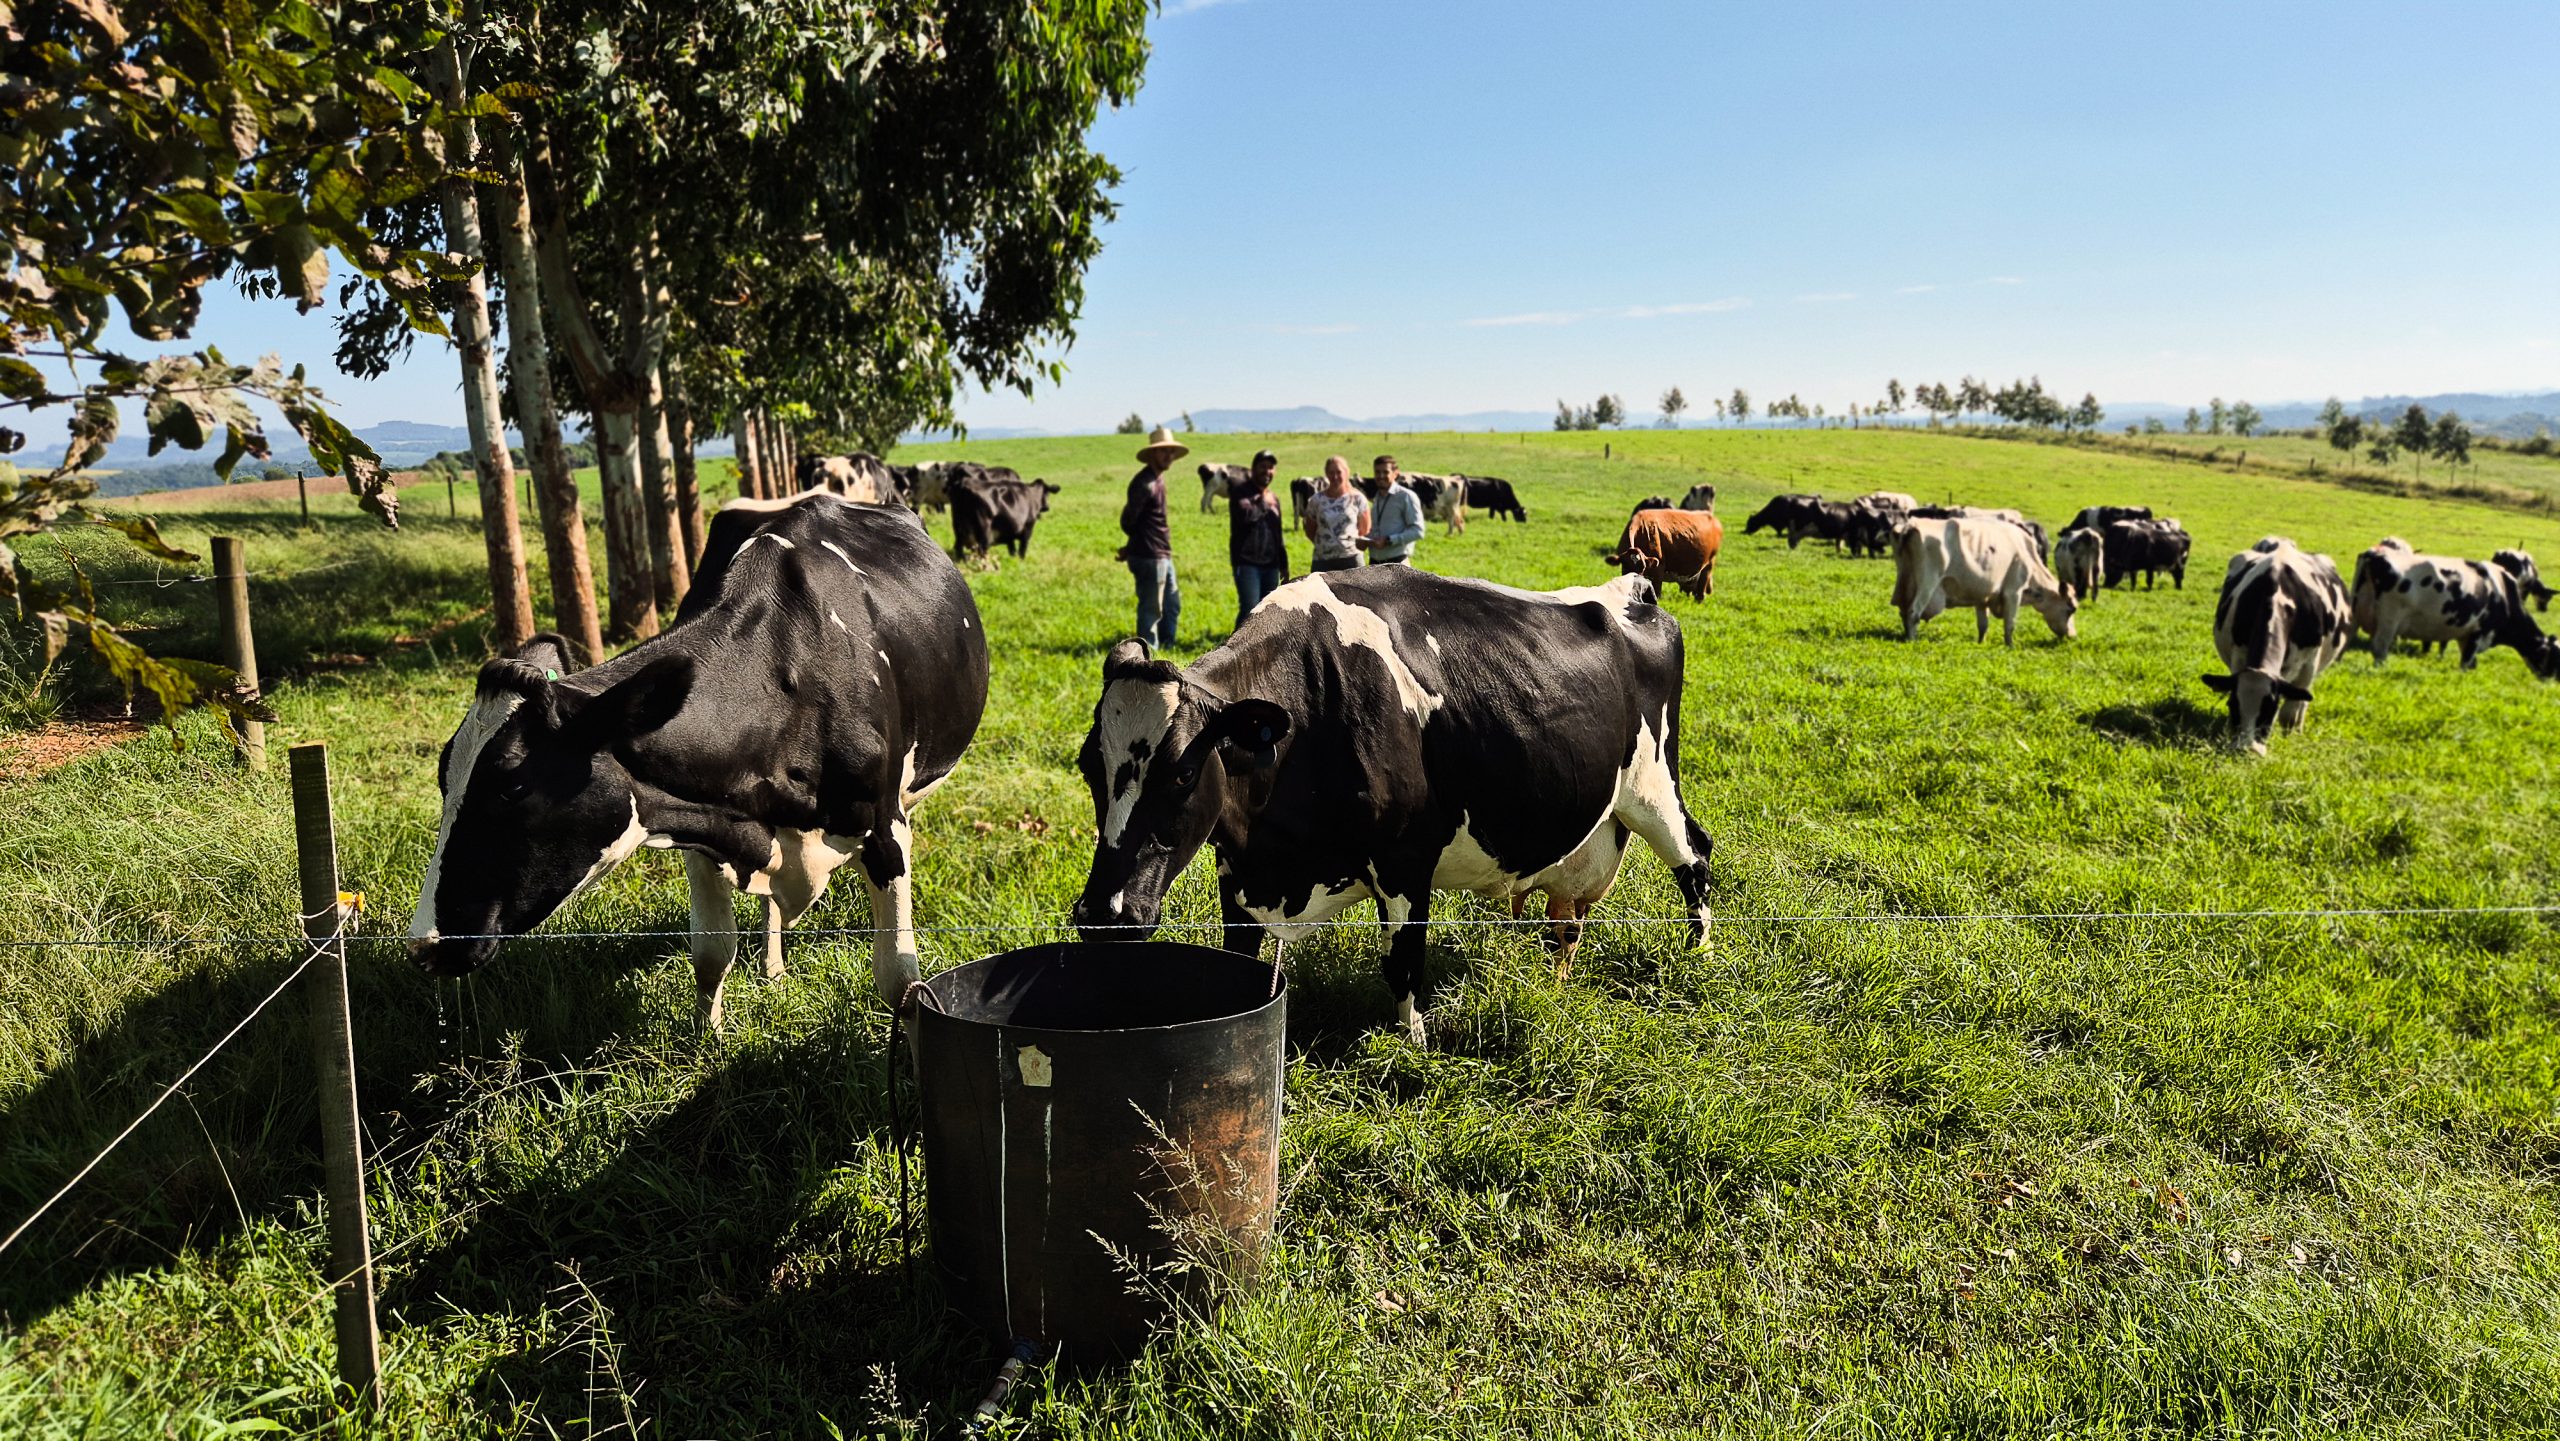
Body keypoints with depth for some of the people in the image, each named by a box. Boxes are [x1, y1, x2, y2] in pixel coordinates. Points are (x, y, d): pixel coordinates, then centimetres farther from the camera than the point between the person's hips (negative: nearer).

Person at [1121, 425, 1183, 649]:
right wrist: (1140, 541, 0)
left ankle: (1166, 649, 29)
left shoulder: (1158, 479, 13)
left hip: (1162, 556, 10)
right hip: (1149, 557, -10)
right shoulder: (1144, 483, -18)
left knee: (1172, 604, 18)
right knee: (1151, 609, -1)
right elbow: (1127, 520, -19)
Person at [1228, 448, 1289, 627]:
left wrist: (1284, 565, 21)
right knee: (1249, 610, -16)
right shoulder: (1241, 493, -2)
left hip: (1270, 565, 7)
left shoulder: (1273, 499, 19)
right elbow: (1246, 515, -24)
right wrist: (1264, 504, -7)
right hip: (1246, 563, -7)